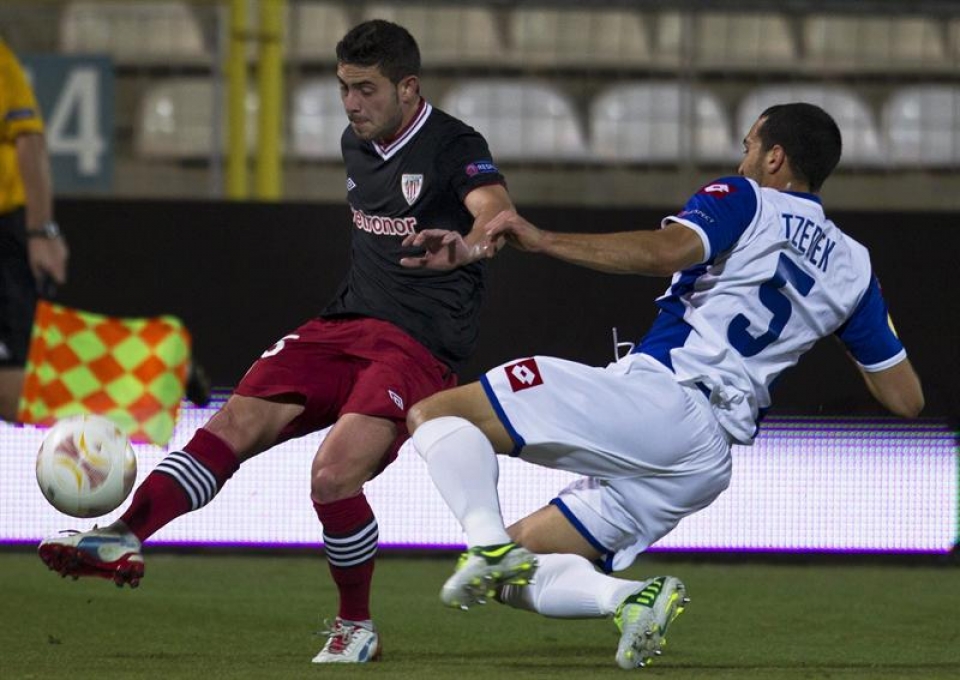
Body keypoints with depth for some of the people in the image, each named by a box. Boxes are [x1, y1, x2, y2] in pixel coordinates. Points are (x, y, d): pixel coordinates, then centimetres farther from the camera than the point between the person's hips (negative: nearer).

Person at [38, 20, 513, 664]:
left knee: (333, 477, -24)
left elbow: (495, 211, -32)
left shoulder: (455, 147, -10)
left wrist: (469, 245, -54)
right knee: (234, 423, -14)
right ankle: (127, 535, -25)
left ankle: (357, 626, -2)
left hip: (420, 346, -7)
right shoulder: (357, 145, 14)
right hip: (344, 323, 7)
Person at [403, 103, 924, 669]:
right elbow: (907, 398, 21)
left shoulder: (744, 202, 4)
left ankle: (491, 546, -27)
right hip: (706, 466, 7)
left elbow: (667, 251, -19)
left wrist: (543, 240, -18)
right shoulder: (851, 267, 20)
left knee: (436, 415, -4)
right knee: (519, 578, 15)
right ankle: (632, 598, -11)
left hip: (654, 395, -7)